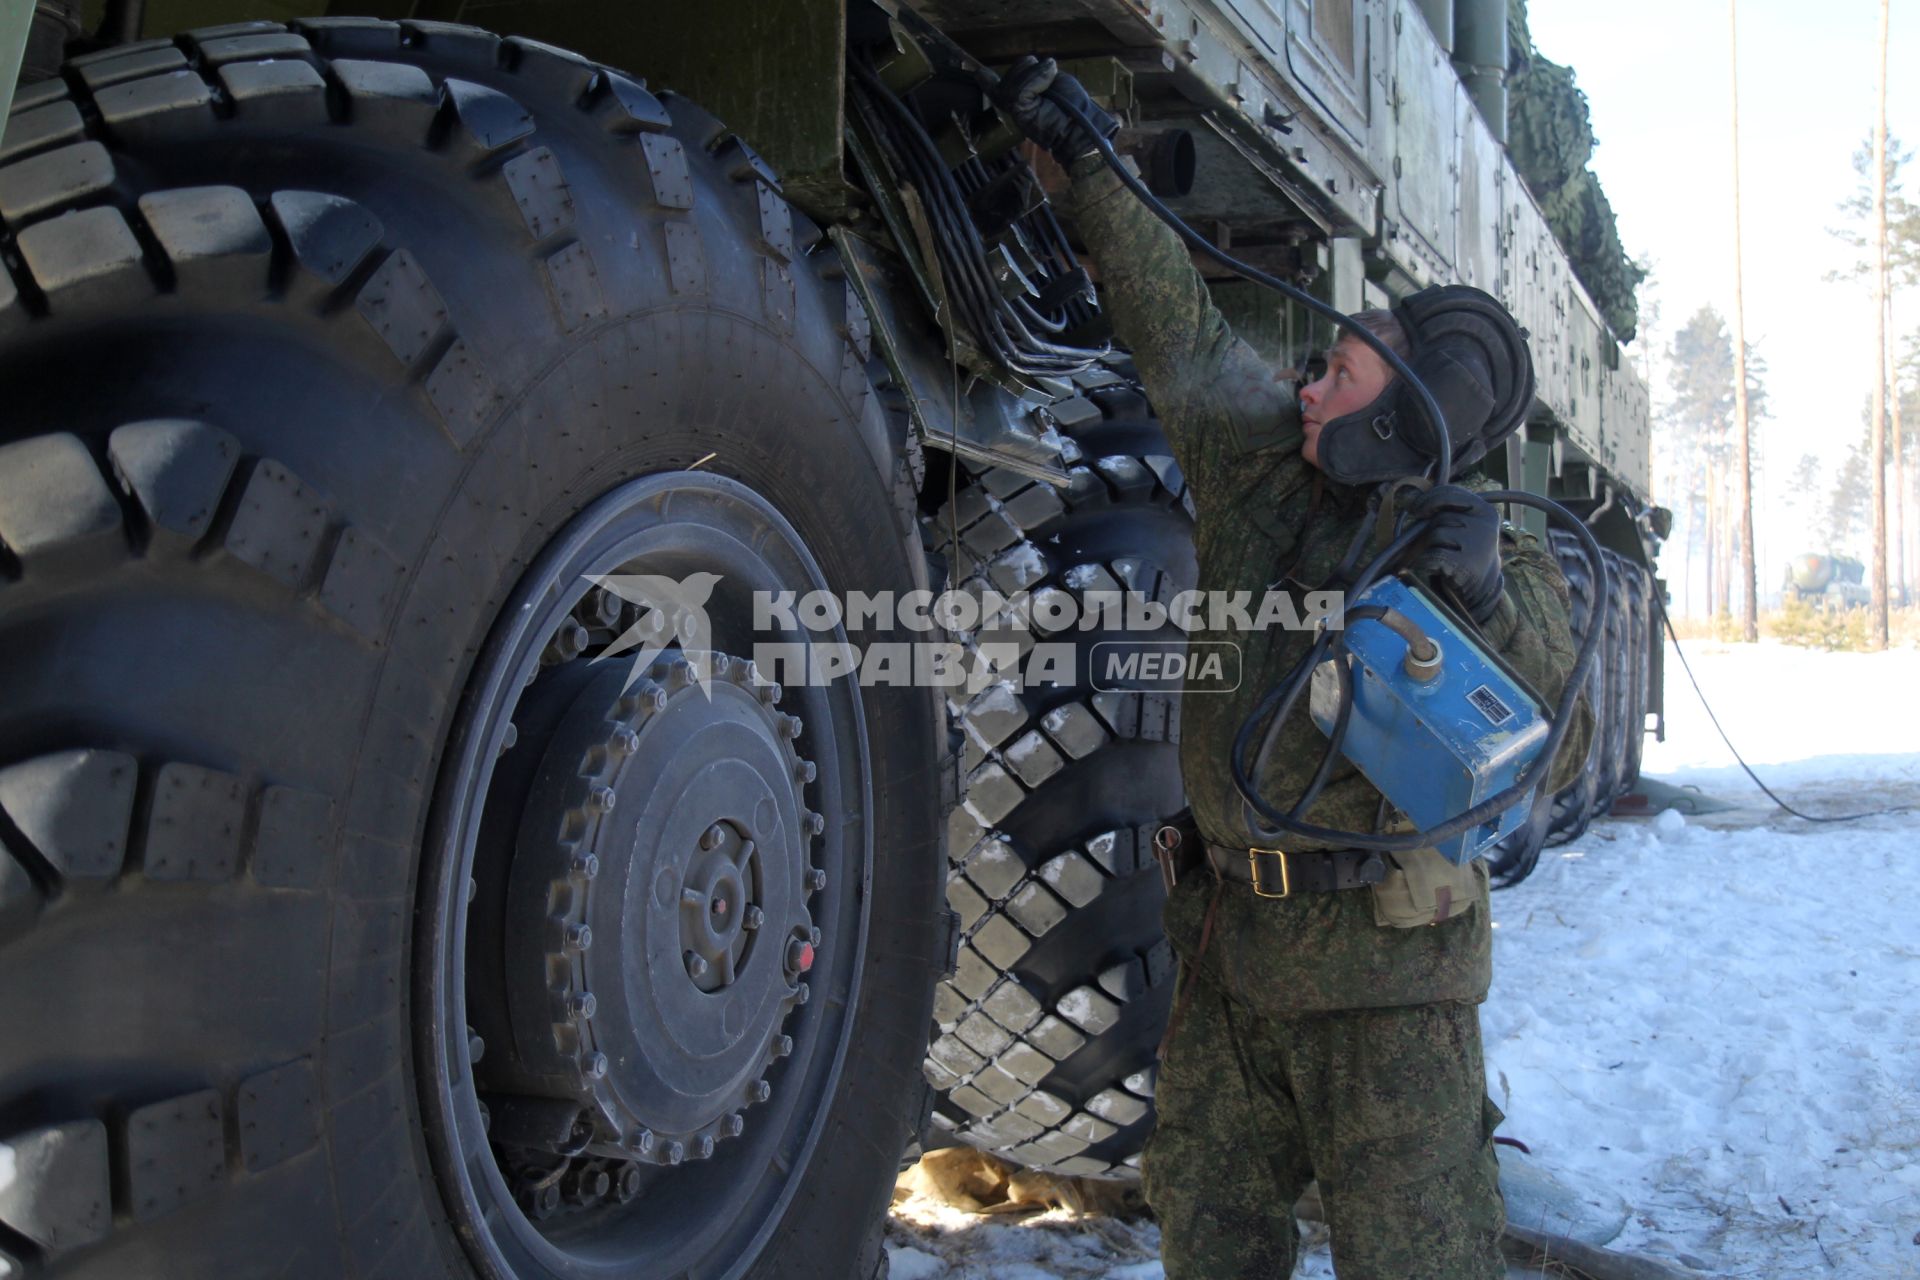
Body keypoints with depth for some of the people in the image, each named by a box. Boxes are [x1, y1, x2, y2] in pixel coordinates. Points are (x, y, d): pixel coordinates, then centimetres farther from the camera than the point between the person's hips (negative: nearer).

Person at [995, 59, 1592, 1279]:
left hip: (1384, 959, -5)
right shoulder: (1258, 449, 3)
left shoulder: (1491, 558, -7)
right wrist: (1088, 161, 13)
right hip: (1231, 930, 5)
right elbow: (1178, 323, 11)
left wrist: (1486, 603, -29)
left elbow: (1557, 752, -14)